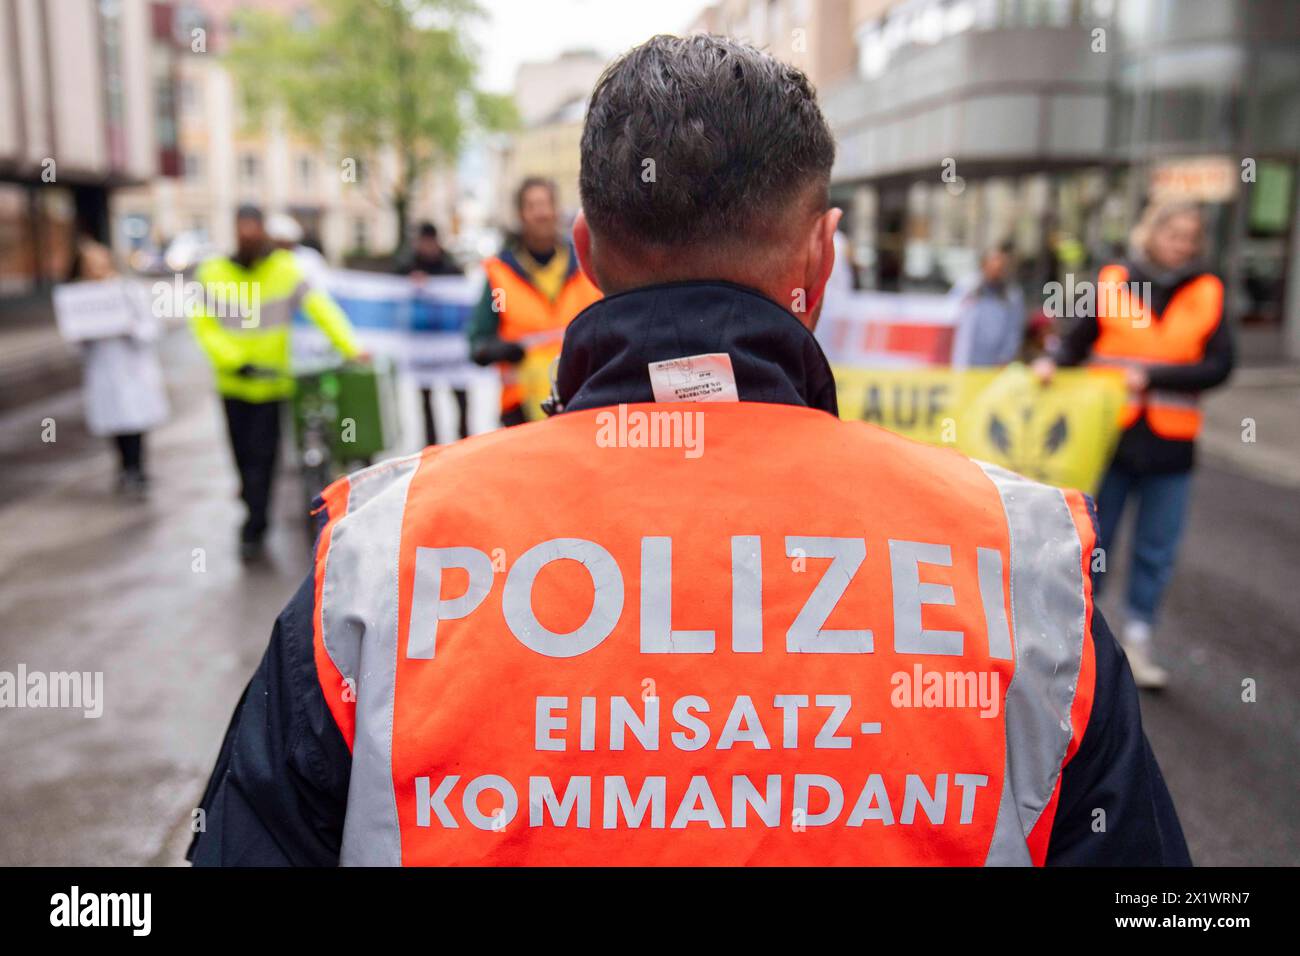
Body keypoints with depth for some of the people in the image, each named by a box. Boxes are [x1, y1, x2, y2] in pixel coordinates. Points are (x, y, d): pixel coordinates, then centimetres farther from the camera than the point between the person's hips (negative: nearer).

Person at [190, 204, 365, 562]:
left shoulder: (285, 269, -6)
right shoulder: (213, 273, -2)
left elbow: (320, 307, -14)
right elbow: (203, 324, -3)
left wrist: (350, 347, -25)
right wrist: (233, 360, -17)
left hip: (272, 382, -2)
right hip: (233, 383, 2)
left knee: (262, 455, -3)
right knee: (242, 452, 12)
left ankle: (253, 530, 5)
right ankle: (255, 510, 37)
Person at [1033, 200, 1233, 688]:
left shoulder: (1206, 294, 2)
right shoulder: (1112, 283, -1)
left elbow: (1219, 367, -5)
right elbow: (1077, 341, 5)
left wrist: (1152, 376, -16)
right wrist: (1053, 362, -15)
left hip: (1169, 445, 1)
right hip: (1109, 433, -1)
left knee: (1157, 551, 8)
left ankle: (1136, 640, 22)